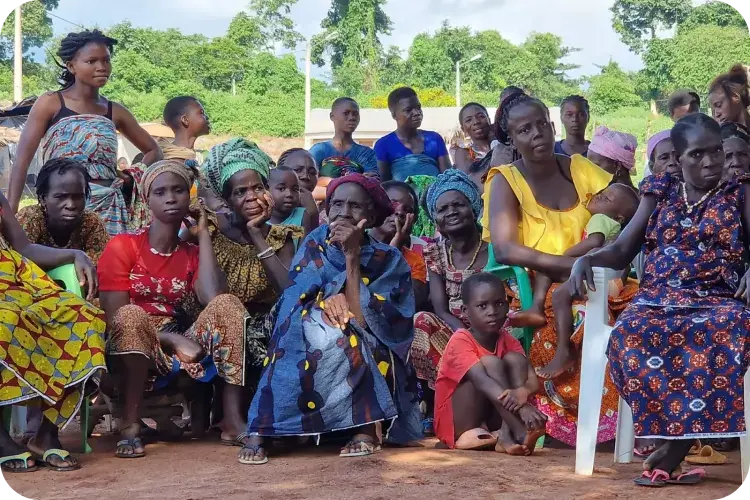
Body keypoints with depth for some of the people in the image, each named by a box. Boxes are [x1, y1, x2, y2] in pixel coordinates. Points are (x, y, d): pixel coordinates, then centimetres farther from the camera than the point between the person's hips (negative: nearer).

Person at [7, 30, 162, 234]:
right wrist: (10, 211, -13)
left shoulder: (115, 112, 11)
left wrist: (133, 176, 5)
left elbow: (154, 151, 23)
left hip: (109, 207, 3)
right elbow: (22, 160, -4)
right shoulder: (51, 104, 1)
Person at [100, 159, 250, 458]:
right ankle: (130, 424, -26)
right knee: (131, 316, -37)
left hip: (181, 347, 4)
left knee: (227, 305, -20)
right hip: (135, 350, -4)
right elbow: (115, 317, -10)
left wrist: (203, 232, -2)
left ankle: (233, 418, -24)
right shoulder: (122, 246, -1)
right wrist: (171, 338, -23)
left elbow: (214, 299, -12)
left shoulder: (192, 254, 10)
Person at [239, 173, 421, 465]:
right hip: (308, 363, 2)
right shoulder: (315, 245, 2)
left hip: (369, 365, -2)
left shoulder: (387, 260, -5)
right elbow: (296, 301, -5)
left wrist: (352, 256, -21)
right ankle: (260, 430, -31)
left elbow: (363, 320, -17)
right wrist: (329, 297, -24)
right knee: (308, 319, -29)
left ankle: (365, 426, -21)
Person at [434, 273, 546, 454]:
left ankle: (507, 435, -30)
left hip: (493, 422, 6)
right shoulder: (460, 341, -17)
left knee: (515, 359, -13)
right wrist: (523, 407, -48)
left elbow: (533, 381, -12)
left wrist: (522, 392, -38)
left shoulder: (509, 342, 2)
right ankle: (521, 432, -34)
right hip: (457, 425, -6)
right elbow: (482, 381, -34)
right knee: (491, 363, -24)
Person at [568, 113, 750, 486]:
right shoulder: (660, 191, 17)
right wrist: (585, 259, -5)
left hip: (718, 300, -1)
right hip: (659, 299, 2)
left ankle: (675, 446, -33)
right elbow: (622, 251, 16)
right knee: (629, 336, -36)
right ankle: (688, 435, -29)